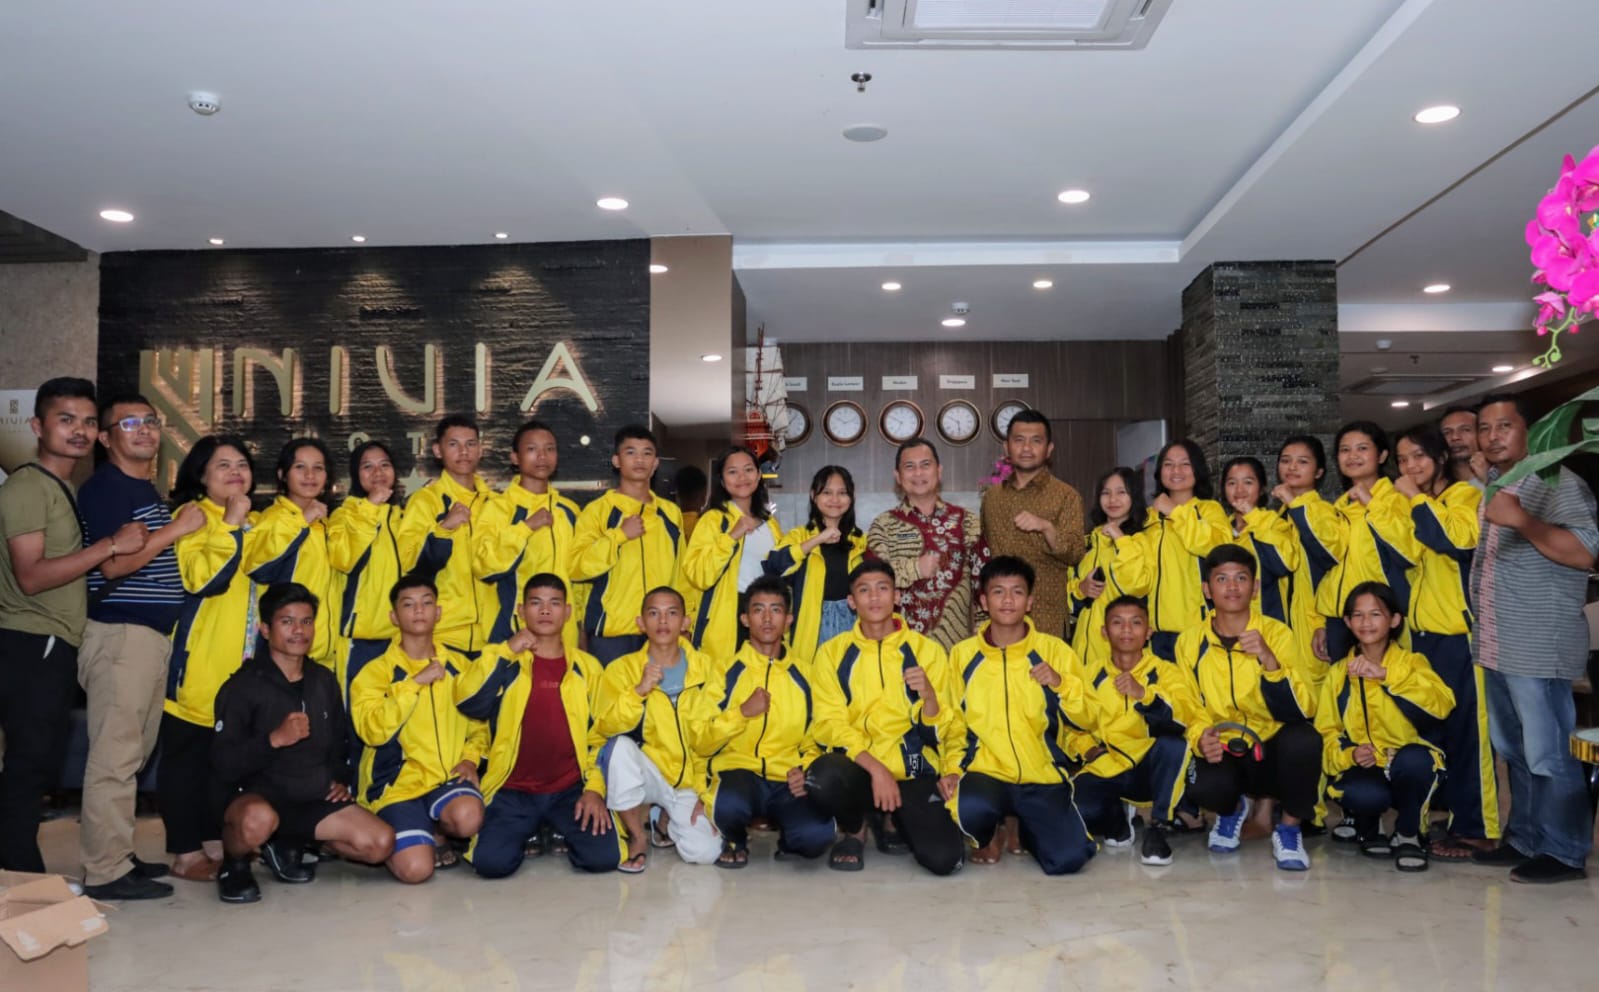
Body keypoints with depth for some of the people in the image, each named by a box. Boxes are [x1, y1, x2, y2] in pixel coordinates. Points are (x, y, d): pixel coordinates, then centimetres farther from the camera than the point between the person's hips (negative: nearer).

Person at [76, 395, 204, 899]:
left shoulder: (147, 489, 19)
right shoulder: (104, 486, -9)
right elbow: (113, 564, -17)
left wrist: (181, 533, 16)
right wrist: (177, 528, -15)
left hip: (151, 633, 9)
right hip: (120, 633, -9)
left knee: (133, 753, 13)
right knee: (114, 755, -7)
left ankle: (118, 854, 21)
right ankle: (105, 871, -2)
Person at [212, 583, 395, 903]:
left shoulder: (325, 681, 12)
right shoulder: (242, 686, -6)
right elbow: (224, 766, -13)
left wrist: (339, 780, 5)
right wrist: (275, 739, -27)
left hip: (315, 800, 6)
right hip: (258, 797, -5)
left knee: (381, 843, -14)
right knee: (259, 819, -41)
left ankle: (287, 845, 11)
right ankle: (234, 864, -3)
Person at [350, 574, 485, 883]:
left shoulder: (459, 666, 11)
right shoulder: (376, 672, -1)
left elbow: (478, 725, 18)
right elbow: (372, 730, -17)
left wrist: (470, 758, -2)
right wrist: (415, 682, -18)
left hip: (448, 777, 2)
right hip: (397, 782, -2)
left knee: (468, 817, -32)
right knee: (416, 869, -22)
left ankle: (436, 833, 5)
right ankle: (403, 838, 15)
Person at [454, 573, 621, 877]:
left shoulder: (586, 667, 7)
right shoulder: (503, 662, 6)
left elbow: (599, 735, 6)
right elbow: (467, 702, -13)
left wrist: (594, 788, -6)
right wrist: (505, 651, -15)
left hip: (571, 789, 1)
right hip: (514, 790, 0)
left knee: (603, 857, -20)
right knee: (491, 862, -24)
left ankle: (560, 835, 13)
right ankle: (527, 835, 11)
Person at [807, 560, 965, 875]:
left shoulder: (927, 650, 4)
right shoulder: (833, 652, 4)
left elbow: (940, 732, 1)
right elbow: (829, 723, -5)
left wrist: (929, 695, -21)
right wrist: (875, 767, -19)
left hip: (913, 773, 1)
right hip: (857, 768, 0)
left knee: (944, 858, -22)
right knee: (823, 775, -36)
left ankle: (892, 820, 14)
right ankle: (853, 830, 1)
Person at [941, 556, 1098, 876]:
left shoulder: (1053, 650, 4)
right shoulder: (963, 654, 6)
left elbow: (1088, 721, 4)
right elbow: (953, 724, 13)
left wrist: (1061, 683, -13)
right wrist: (951, 769, -3)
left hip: (1043, 777, 1)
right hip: (985, 773, -1)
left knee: (1068, 859, -23)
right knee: (971, 809, -36)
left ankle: (1024, 829, 15)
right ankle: (987, 836, 4)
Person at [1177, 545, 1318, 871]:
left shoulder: (1277, 634, -6)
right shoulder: (1190, 642, -1)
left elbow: (1300, 711, -16)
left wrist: (1268, 660, -31)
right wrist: (1201, 738, -19)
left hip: (1274, 753, 0)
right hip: (1224, 756, 1)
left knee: (1303, 739, -34)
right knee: (1205, 786, -34)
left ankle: (1290, 827, -4)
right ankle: (1232, 809, 9)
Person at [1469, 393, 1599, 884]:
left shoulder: (1557, 483, -8)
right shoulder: (1485, 487, 16)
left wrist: (1522, 520, -26)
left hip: (1538, 648, -8)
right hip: (1495, 646, 8)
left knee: (1549, 754, -3)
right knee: (1514, 751, 14)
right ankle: (1525, 839, 23)